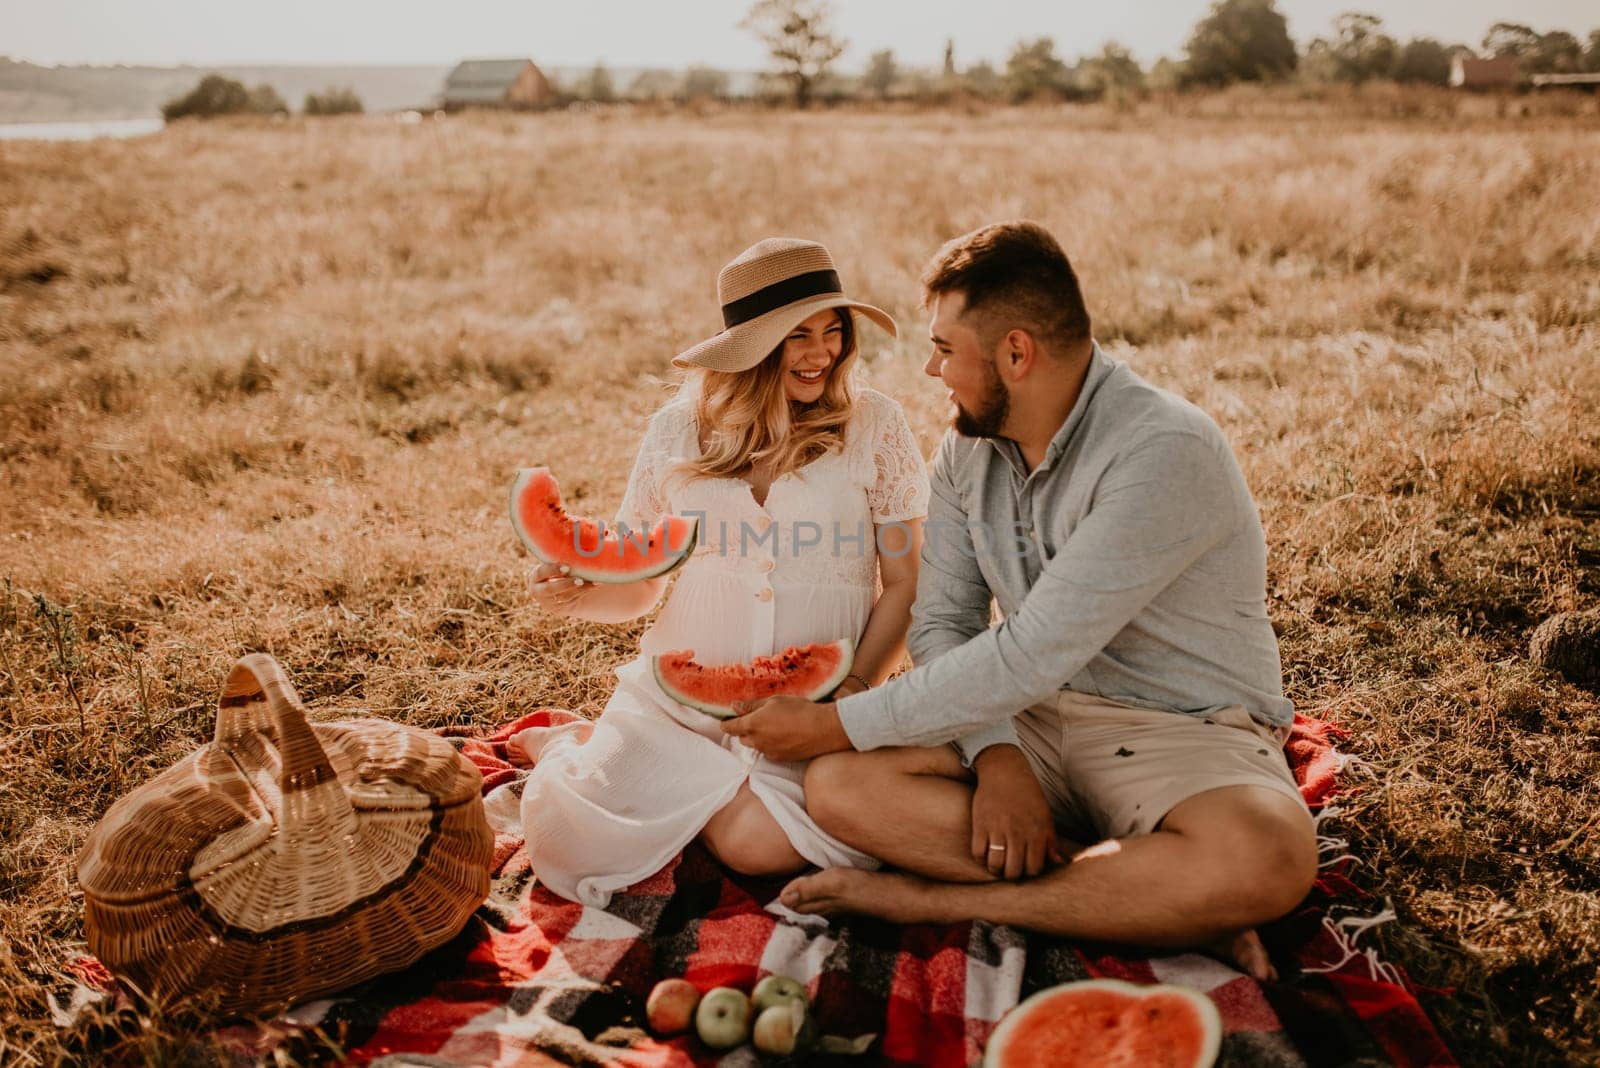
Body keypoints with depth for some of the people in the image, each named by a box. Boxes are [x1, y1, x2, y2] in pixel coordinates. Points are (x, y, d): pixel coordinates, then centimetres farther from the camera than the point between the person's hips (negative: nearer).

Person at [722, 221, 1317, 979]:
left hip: (1185, 728, -5)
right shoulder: (969, 447, 2)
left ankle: (937, 899, -23)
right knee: (840, 784, -20)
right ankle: (1156, 901, -21)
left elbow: (1028, 656, -26)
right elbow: (943, 621, 2)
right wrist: (995, 757, -18)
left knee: (1266, 859, -38)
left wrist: (835, 723, -20)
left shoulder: (1165, 451, -23)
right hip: (1033, 720, 6)